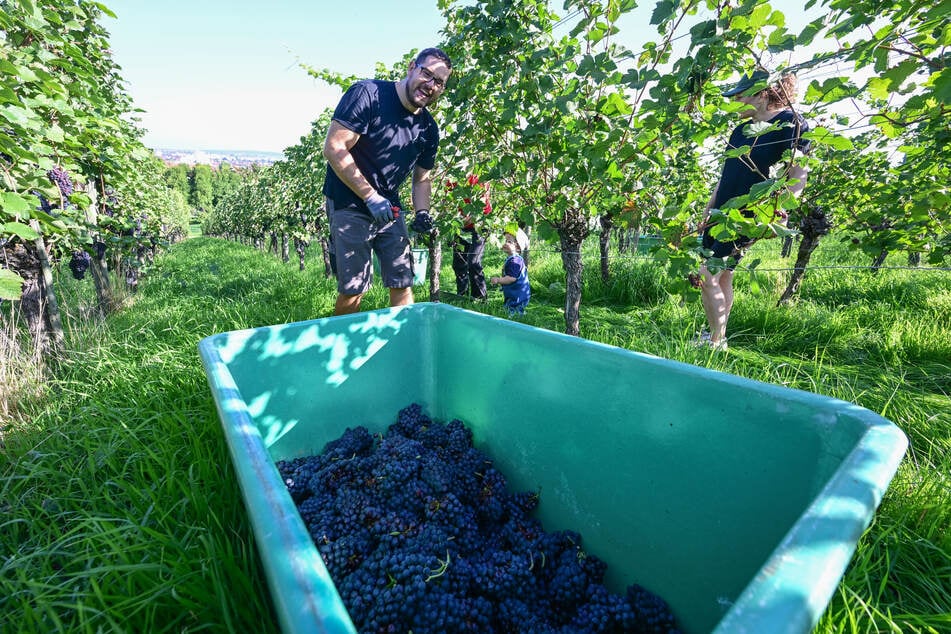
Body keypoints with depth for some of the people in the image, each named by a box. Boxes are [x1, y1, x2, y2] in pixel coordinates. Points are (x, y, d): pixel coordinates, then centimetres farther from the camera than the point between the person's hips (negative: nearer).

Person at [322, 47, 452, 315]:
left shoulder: (428, 128, 7)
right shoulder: (367, 94, -11)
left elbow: (421, 178, 15)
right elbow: (334, 148, -17)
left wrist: (421, 213, -4)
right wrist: (371, 197, -21)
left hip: (391, 209, 6)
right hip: (350, 205, -5)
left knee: (403, 285, 2)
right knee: (353, 291, -8)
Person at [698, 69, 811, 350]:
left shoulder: (790, 124, -8)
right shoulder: (743, 128, 14)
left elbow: (798, 176, -15)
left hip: (748, 215, -8)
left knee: (708, 276, -15)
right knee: (722, 277, 11)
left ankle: (716, 341, -4)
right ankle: (717, 337, 21)